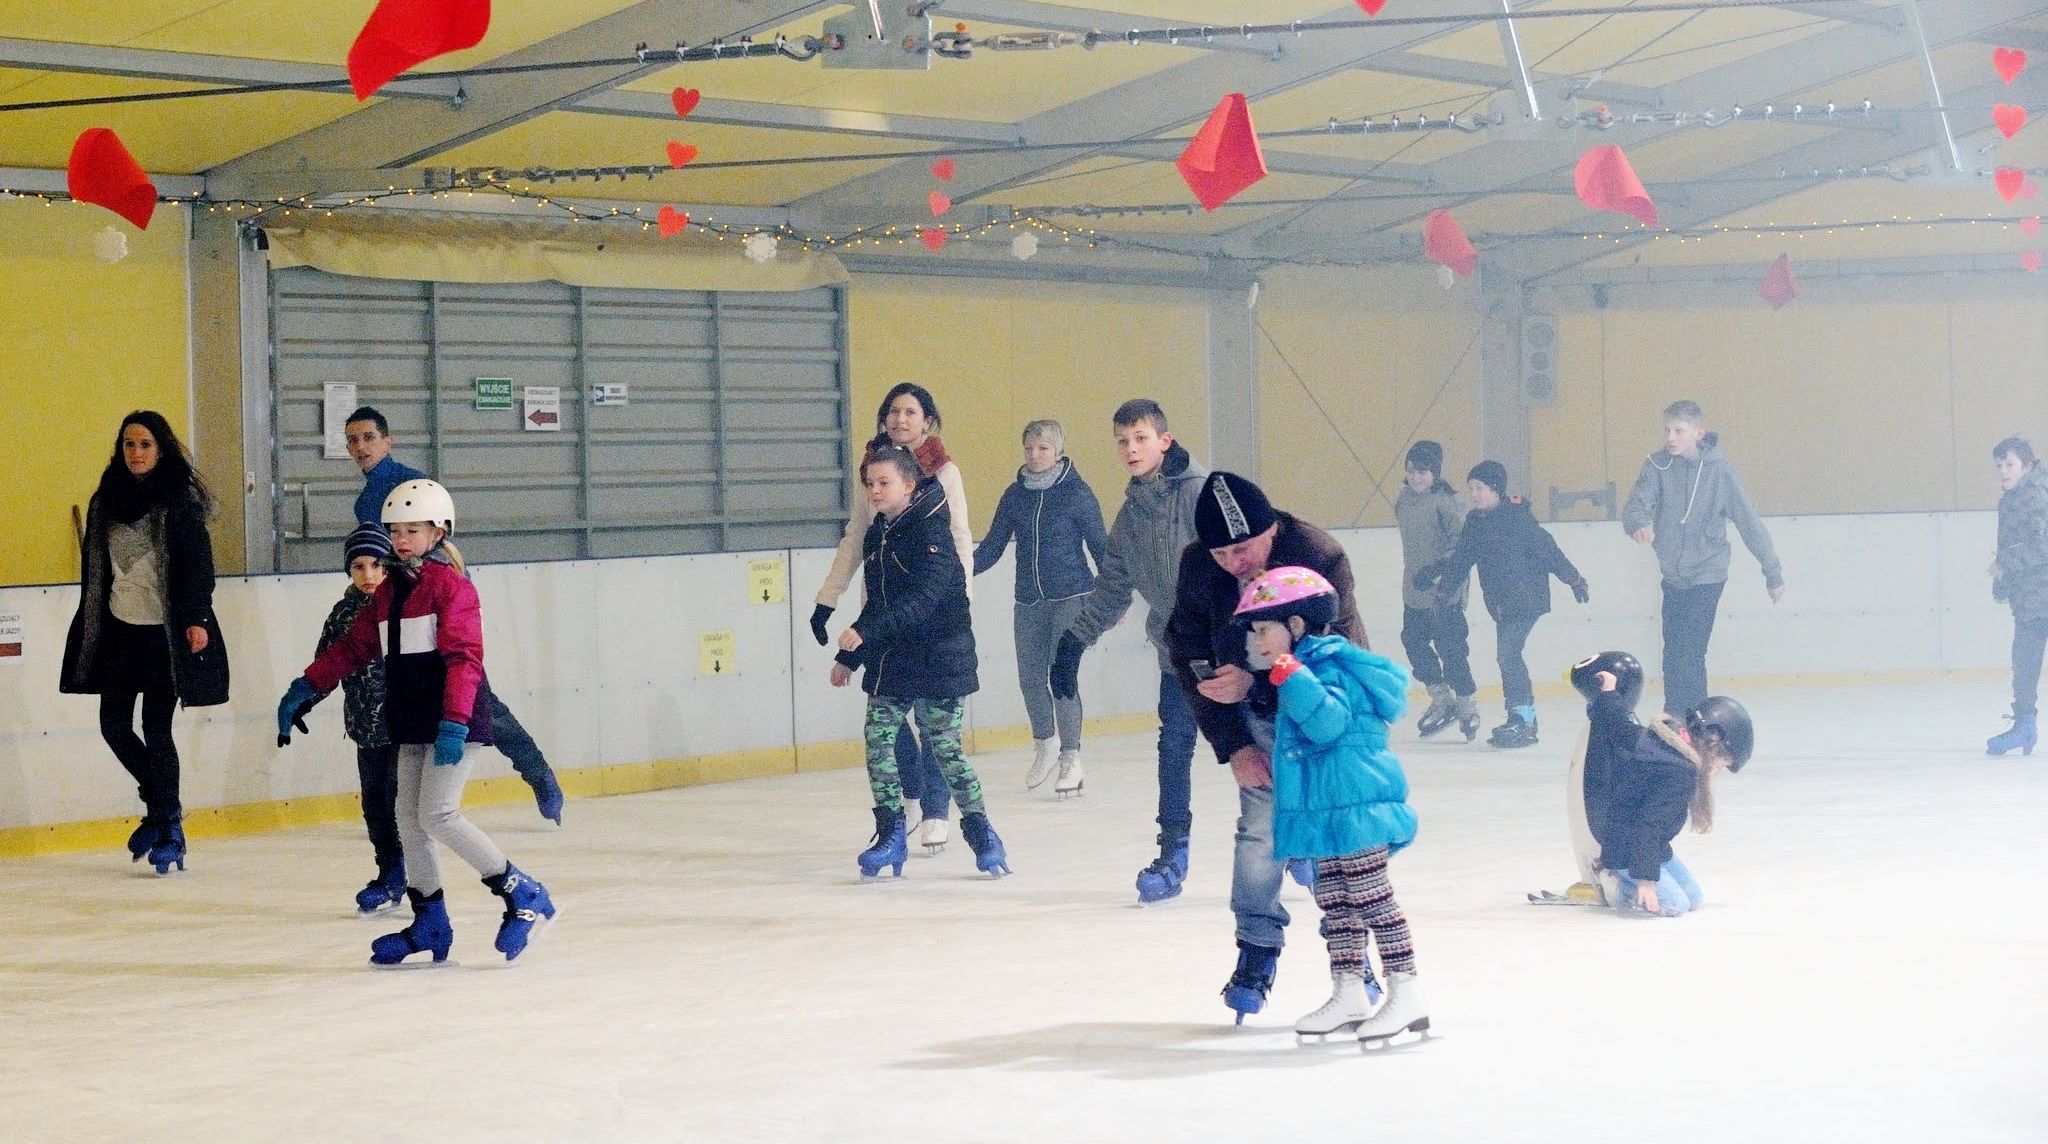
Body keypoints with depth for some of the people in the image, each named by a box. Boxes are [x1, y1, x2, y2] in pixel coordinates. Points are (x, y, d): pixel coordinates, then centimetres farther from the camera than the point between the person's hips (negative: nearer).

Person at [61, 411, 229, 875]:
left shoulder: (180, 500, -7)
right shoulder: (107, 501, 9)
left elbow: (198, 563, -11)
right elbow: (94, 568, 14)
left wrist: (197, 618, -19)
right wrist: (90, 626, 15)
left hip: (165, 631, -6)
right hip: (119, 628, 6)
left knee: (156, 730, -5)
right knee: (114, 725, 6)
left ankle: (168, 829, 5)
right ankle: (163, 805, 27)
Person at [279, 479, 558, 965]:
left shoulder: (452, 585, -10)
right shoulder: (389, 591, 14)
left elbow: (464, 658, -19)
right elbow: (353, 646, 21)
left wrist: (454, 722, -27)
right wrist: (307, 687, 14)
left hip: (456, 722, -8)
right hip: (412, 723, 8)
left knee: (437, 815, -15)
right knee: (408, 817, 7)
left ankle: (524, 896, -6)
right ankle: (430, 923, 18)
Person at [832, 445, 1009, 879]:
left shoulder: (931, 533, -15)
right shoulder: (876, 536, 10)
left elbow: (921, 599, -26)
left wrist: (866, 631, -35)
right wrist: (849, 657, 22)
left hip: (938, 660, -7)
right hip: (890, 662, 7)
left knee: (946, 747, -3)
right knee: (878, 741, -1)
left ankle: (980, 831, 11)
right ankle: (890, 835, 6)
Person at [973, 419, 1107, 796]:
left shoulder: (1076, 493, -4)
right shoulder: (1015, 496, 6)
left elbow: (1100, 546, -1)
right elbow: (992, 547, 9)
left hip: (1071, 596, -4)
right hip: (1029, 600, 4)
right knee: (1030, 677, 5)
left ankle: (1071, 761, 0)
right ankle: (1044, 744, 30)